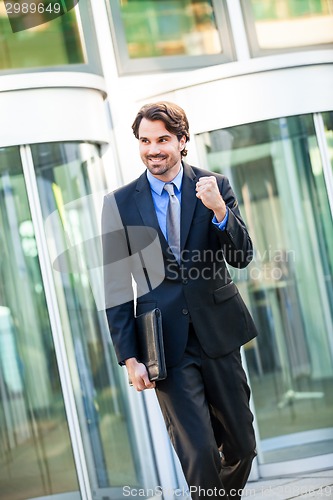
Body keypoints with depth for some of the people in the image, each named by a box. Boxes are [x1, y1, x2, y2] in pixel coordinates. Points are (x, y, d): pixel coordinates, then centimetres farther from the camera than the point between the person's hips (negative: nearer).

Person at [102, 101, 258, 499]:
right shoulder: (119, 203, 0)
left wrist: (218, 209, -21)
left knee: (241, 445, 13)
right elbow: (116, 286, 1)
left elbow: (242, 258, -3)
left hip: (217, 332, 2)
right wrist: (129, 358, -3)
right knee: (199, 453, -9)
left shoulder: (214, 186, 2)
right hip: (165, 342, -2)